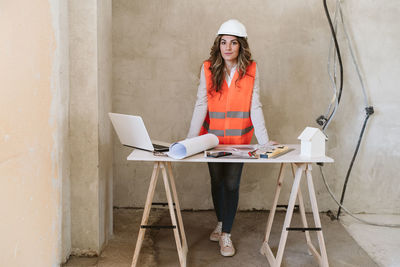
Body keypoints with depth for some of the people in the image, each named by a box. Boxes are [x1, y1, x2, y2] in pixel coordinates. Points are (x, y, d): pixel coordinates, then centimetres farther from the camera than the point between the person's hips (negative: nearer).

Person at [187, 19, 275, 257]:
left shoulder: (251, 70, -6)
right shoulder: (208, 69, -6)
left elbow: (255, 107, -7)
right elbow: (201, 105, -9)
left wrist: (264, 139, -12)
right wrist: (191, 137, -17)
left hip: (238, 138, -1)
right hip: (213, 136, 2)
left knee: (231, 184, -1)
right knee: (217, 181, 15)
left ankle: (226, 234, 10)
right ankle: (221, 222, 37)